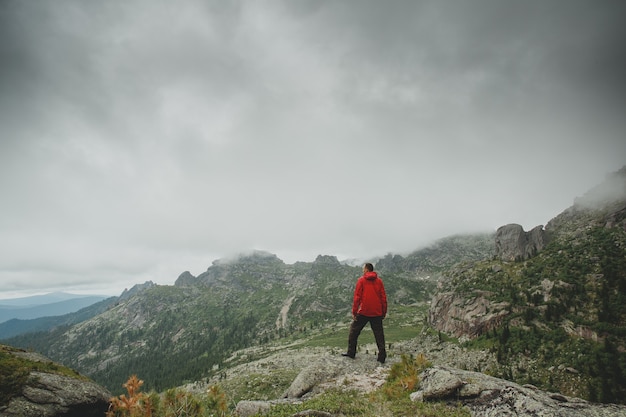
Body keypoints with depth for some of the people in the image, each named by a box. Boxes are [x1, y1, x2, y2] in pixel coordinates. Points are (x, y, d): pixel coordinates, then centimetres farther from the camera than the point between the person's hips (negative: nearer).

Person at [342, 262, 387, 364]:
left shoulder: (361, 280, -4)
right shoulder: (379, 281, 5)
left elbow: (357, 297, -7)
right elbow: (383, 297, 5)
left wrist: (354, 311, -2)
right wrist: (384, 312, 12)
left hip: (364, 312, -3)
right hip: (377, 313, 3)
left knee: (354, 330, 13)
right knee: (379, 333, 10)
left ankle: (351, 352, 17)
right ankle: (382, 356, 4)